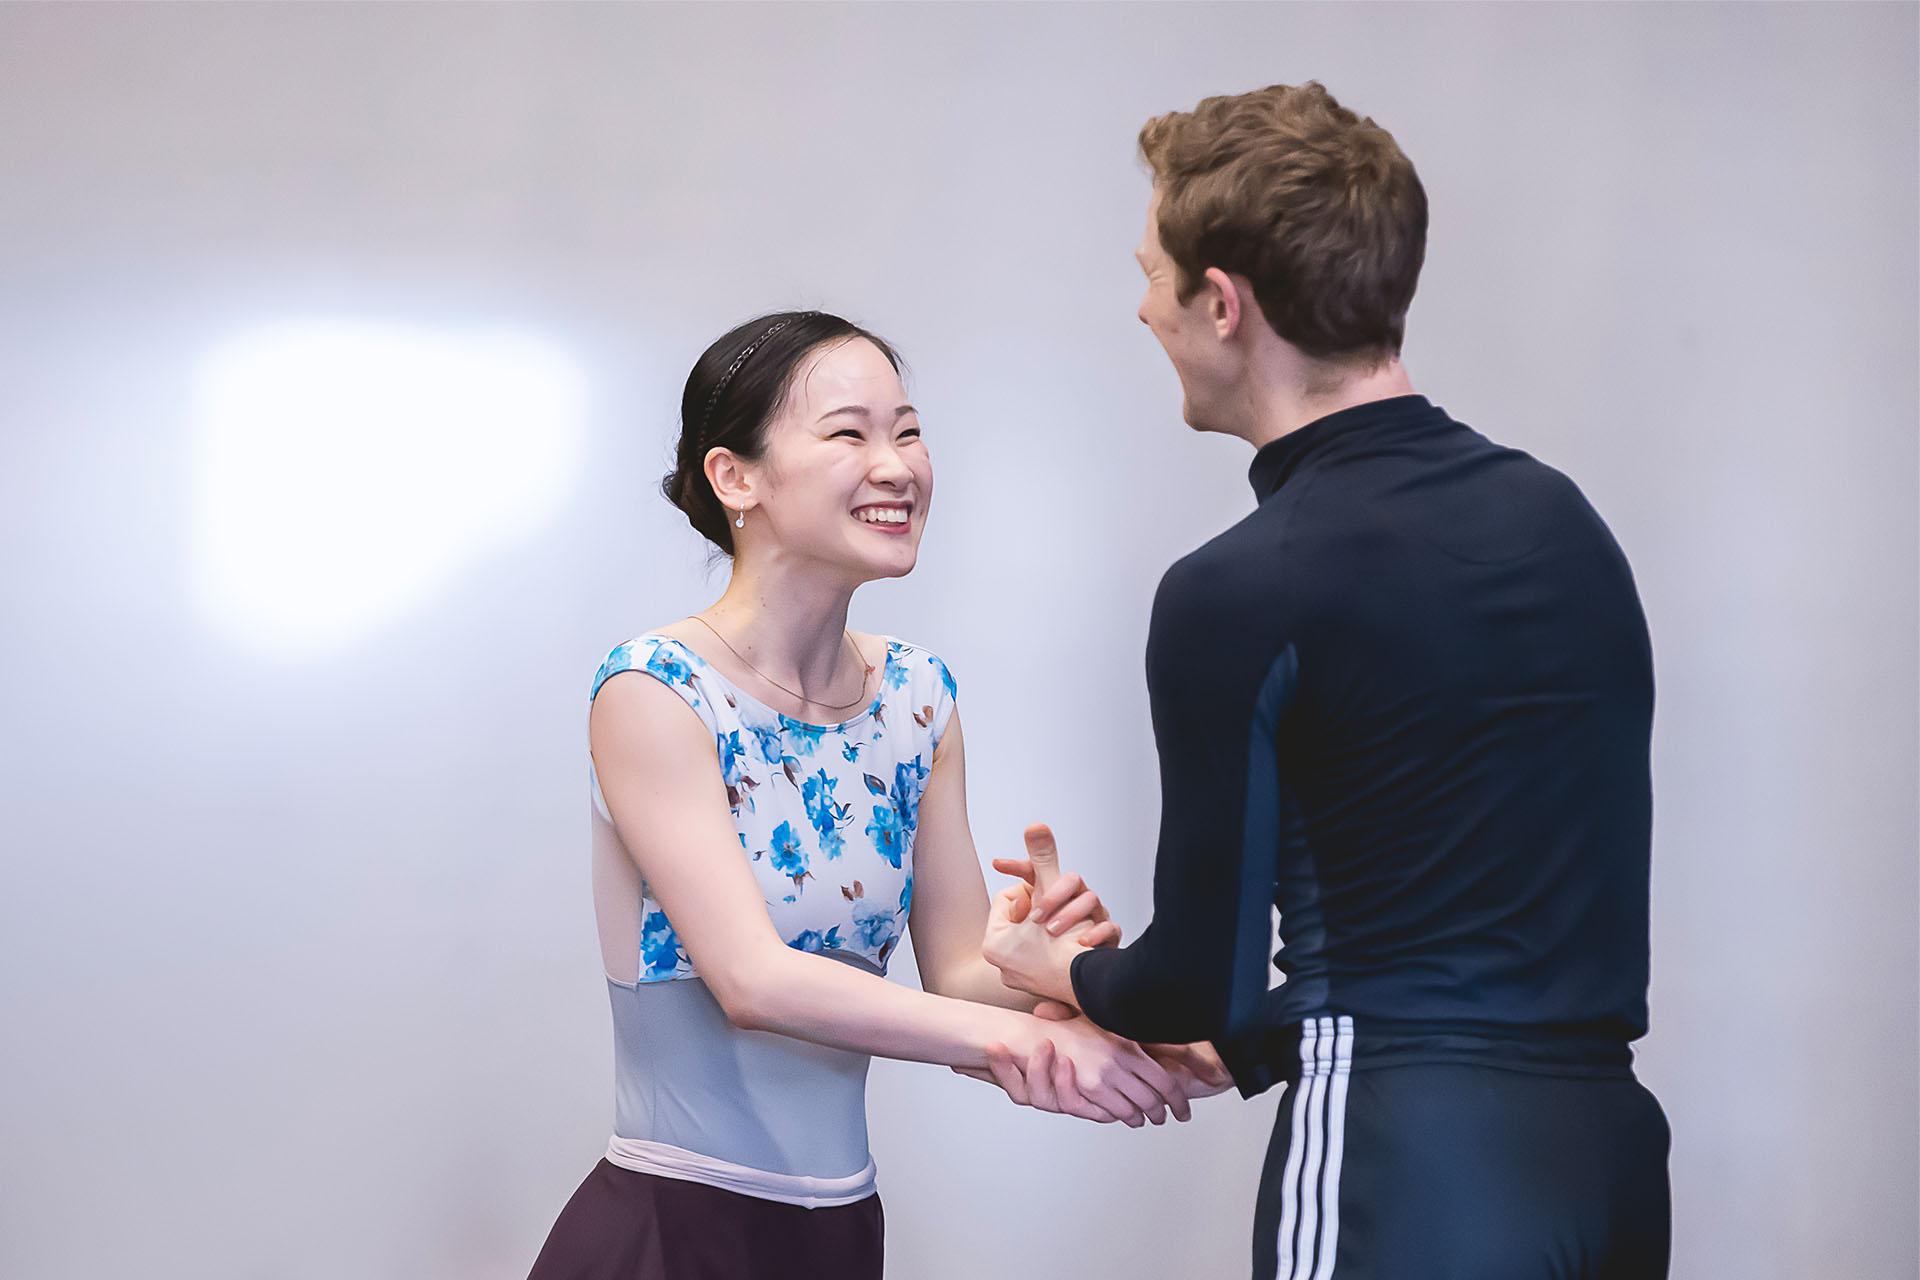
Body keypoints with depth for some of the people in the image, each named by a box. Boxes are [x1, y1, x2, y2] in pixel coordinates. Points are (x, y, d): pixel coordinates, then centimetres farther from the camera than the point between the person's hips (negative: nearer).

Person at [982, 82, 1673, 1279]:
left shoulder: (1240, 595, -12)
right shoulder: (1558, 514, 10)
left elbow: (1205, 978, -5)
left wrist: (1060, 973, 16)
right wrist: (1245, 1041, 25)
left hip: (1413, 1161, -7)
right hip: (1606, 1133, 7)